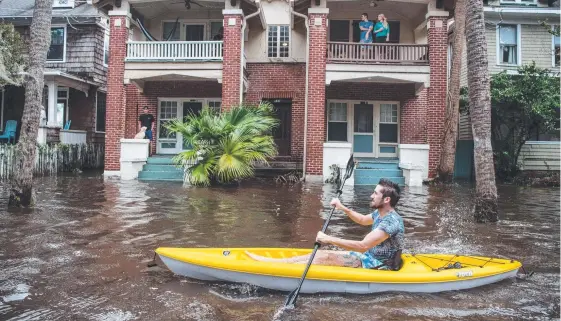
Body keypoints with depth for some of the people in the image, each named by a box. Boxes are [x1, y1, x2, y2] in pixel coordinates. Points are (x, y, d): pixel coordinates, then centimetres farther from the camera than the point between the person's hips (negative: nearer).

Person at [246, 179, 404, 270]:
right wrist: (343, 208, 14)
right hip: (371, 256, 8)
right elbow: (363, 220, 28)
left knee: (325, 257, -16)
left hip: (379, 266, -8)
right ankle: (272, 261, 1)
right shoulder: (380, 213, 5)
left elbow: (363, 246, -33)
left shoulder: (391, 221, -26)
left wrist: (330, 239, -30)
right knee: (323, 254, 0)